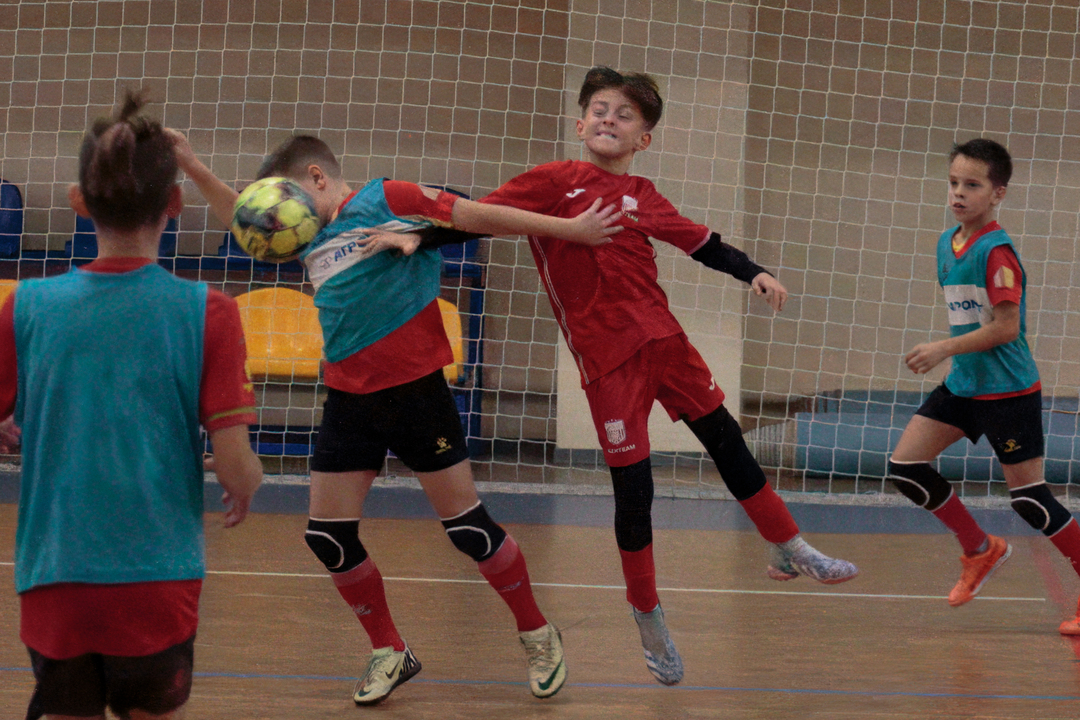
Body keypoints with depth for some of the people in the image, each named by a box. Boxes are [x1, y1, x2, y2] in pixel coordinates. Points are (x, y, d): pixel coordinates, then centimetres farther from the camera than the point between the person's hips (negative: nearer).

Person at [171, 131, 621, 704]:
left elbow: (481, 218, -8)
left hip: (413, 389, -7)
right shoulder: (309, 235, 15)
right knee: (328, 537, 3)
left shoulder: (387, 200, -5)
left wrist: (570, 228, -10)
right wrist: (192, 168, 24)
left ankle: (537, 635, 19)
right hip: (349, 399, 7)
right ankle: (389, 653, 21)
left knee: (466, 525, 0)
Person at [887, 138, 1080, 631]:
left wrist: (944, 349, -20)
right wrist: (952, 357, 15)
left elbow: (1005, 328, -21)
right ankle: (980, 550, 18)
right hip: (962, 386, 8)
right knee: (905, 465, 2)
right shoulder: (947, 244, 8)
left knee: (1029, 498, -4)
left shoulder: (996, 252, -18)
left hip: (1008, 391, -8)